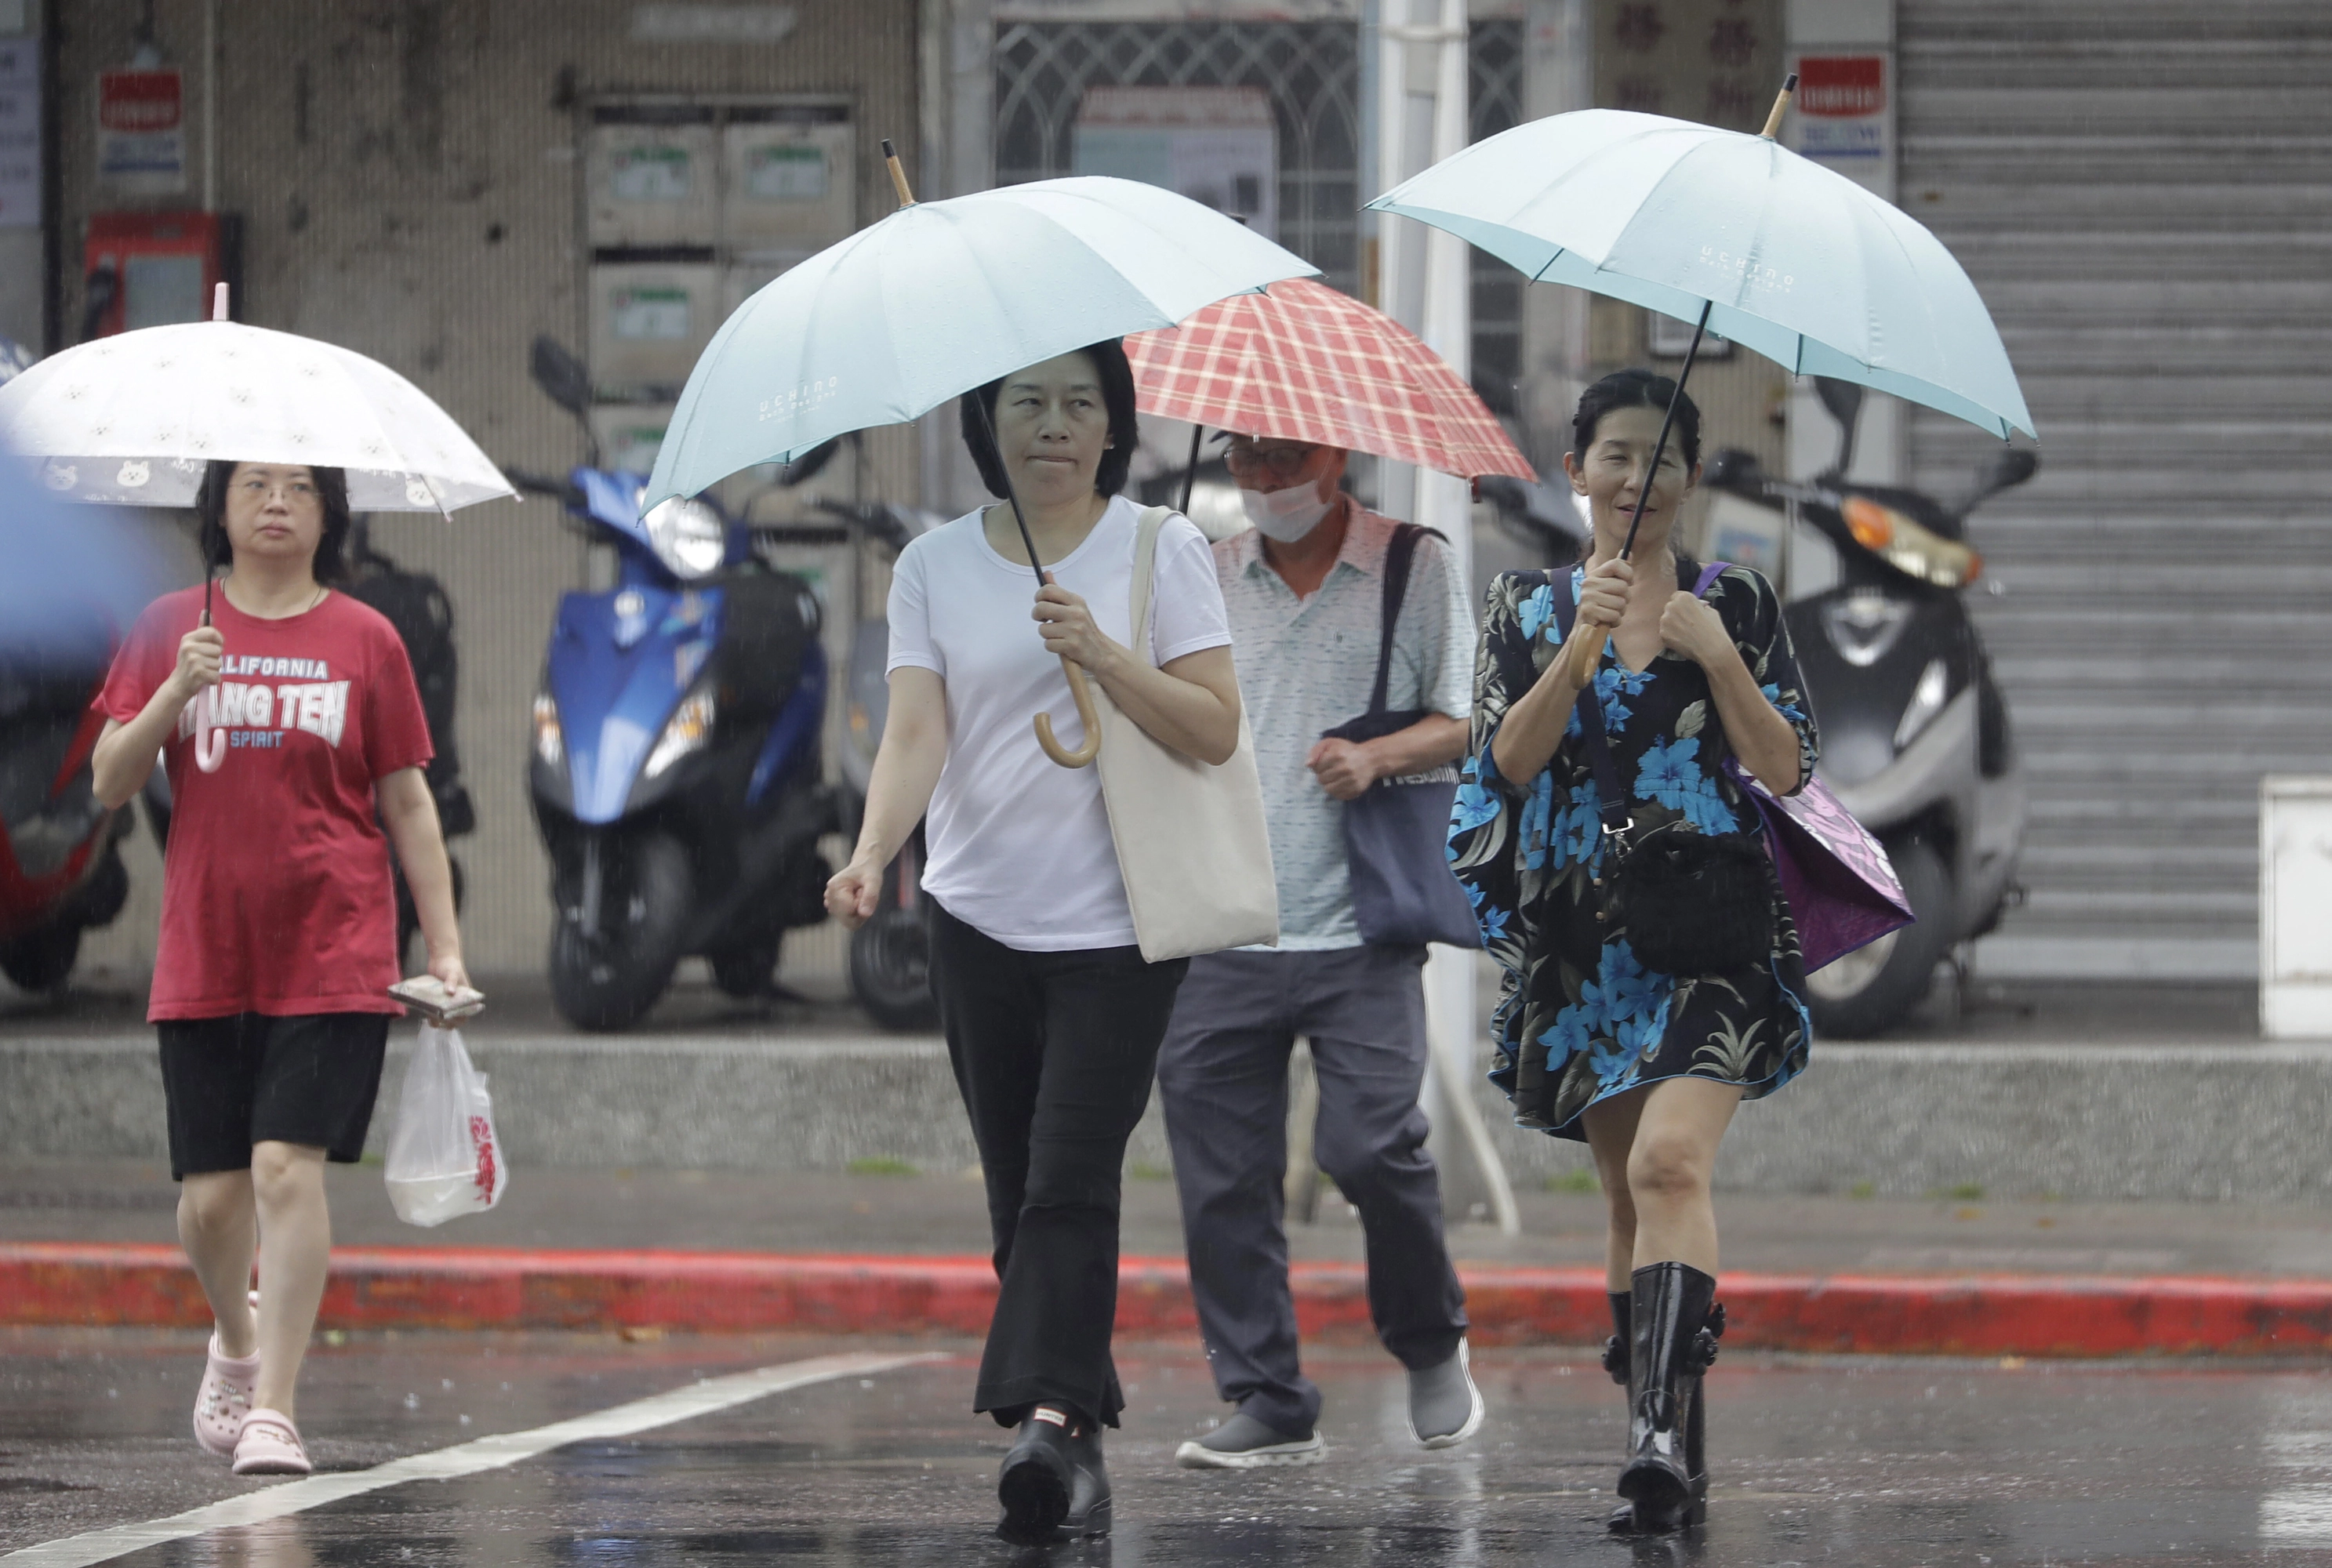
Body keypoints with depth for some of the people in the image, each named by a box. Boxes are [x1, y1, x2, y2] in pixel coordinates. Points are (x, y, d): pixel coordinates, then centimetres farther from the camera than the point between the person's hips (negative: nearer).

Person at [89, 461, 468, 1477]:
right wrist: (177, 690, -14)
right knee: (211, 1196, 3)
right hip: (204, 960, 2)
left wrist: (445, 946, 1)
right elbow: (110, 783, 2)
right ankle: (235, 1340, 34)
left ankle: (273, 1405, -11)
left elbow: (408, 802, 7)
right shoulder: (170, 628, 6)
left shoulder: (365, 640, 4)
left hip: (332, 960, -2)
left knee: (287, 1167, -16)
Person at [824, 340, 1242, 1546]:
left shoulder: (1161, 551, 1)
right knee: (1019, 1196, 5)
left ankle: (1050, 1419, -28)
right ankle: (1074, 1451, 11)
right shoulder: (935, 567, 6)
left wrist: (1104, 655, -18)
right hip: (980, 919, 3)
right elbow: (916, 731, -5)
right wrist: (872, 852, -23)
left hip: (1116, 925, -3)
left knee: (1070, 1180, -17)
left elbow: (1215, 732, -4)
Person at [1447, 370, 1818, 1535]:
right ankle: (1669, 1453, 18)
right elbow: (1509, 760, -3)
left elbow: (1788, 770, 1)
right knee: (1630, 1195, 9)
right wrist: (1584, 645, -15)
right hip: (1580, 943, 3)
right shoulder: (1530, 610, 10)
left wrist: (1718, 658, -11)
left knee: (1670, 1160, -22)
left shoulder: (1737, 607, 6)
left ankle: (1663, 1425, -33)